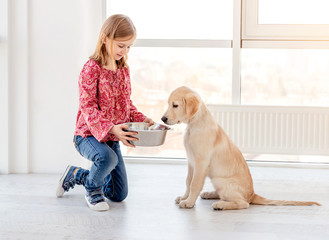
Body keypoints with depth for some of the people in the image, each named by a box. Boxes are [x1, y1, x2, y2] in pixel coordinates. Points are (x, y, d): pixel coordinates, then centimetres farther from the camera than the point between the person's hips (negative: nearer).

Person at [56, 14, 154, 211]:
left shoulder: (124, 70, 6)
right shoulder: (92, 69, -17)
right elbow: (88, 108, -23)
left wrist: (142, 120, -7)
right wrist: (111, 128, -38)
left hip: (112, 137, 7)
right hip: (88, 134, -7)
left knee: (119, 195, 10)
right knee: (108, 157, -41)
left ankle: (76, 175, 35)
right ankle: (92, 189, -7)